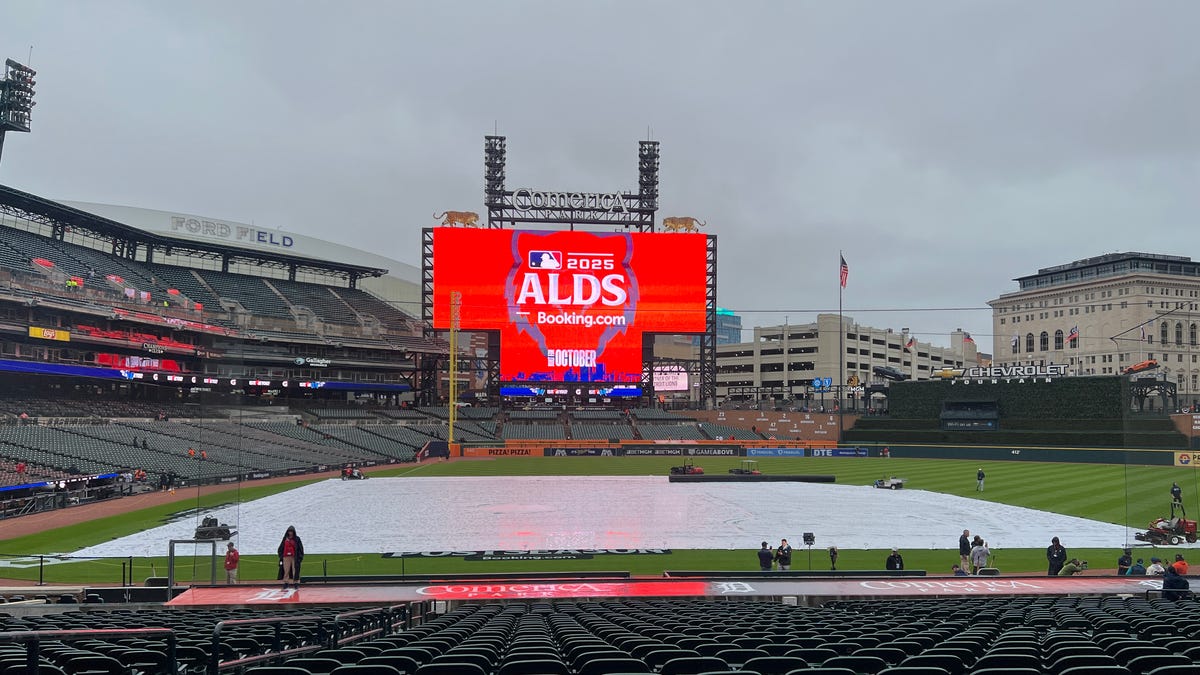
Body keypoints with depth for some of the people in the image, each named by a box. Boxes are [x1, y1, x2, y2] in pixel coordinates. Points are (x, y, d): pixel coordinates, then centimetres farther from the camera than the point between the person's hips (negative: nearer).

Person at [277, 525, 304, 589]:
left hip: (294, 557, -2)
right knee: (286, 571, 3)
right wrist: (281, 555, 7)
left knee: (295, 571, -4)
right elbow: (281, 548, 15)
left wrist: (300, 556, -5)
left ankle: (296, 584, -1)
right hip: (286, 557, 2)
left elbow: (301, 548, 2)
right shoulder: (285, 539, 11)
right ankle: (285, 583, 9)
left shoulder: (297, 539, 3)